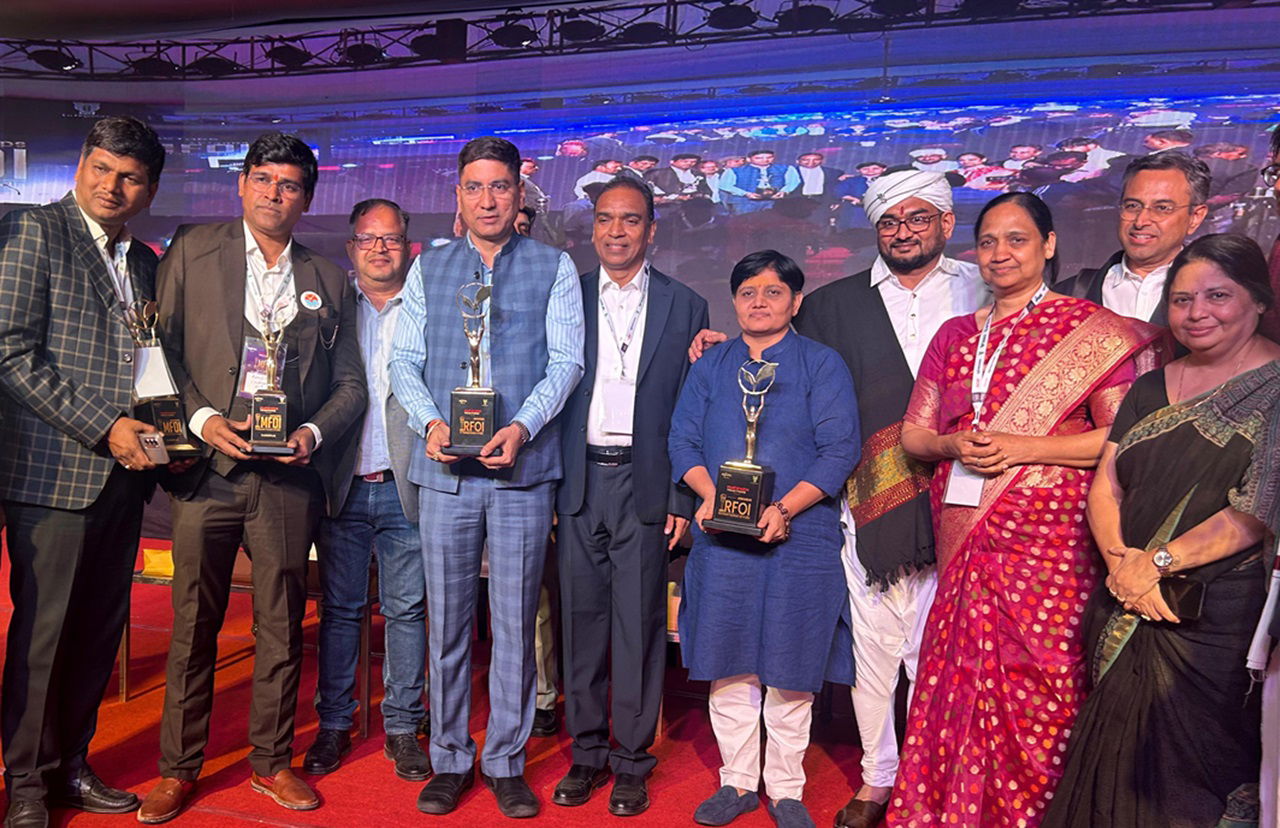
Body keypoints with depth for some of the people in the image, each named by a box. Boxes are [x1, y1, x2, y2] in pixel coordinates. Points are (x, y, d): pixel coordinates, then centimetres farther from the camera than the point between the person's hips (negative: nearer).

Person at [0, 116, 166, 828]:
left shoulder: (145, 261, 17)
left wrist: (158, 431, 5)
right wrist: (104, 427, -15)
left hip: (123, 472, 6)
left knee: (101, 628, 11)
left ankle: (72, 764, 26)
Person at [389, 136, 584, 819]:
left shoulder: (554, 268, 6)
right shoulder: (428, 268, 12)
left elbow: (565, 361, -1)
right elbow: (404, 360, 8)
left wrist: (521, 426, -16)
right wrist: (429, 421, -10)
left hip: (522, 466, -1)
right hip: (444, 468, 2)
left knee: (515, 621, 5)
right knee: (446, 620, 8)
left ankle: (506, 763, 19)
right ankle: (450, 760, 22)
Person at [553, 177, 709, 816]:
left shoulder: (685, 306, 6)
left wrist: (683, 498, -3)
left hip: (645, 486, -1)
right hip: (578, 480, 2)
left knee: (639, 625, 4)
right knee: (581, 619, 8)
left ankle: (632, 760, 18)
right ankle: (587, 752, 23)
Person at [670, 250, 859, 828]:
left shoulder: (822, 364, 4)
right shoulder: (710, 366, 14)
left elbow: (839, 449, -5)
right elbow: (683, 441, 9)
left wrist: (785, 507, -17)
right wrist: (709, 494, -10)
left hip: (798, 536, -2)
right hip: (722, 536, 3)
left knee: (790, 667, 4)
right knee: (728, 664, 7)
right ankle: (738, 781, 23)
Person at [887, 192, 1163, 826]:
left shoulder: (1092, 329, 1)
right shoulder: (956, 334, 16)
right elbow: (913, 432, 15)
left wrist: (1024, 447, -14)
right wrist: (955, 446, -6)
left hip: (1048, 539, -4)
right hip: (966, 536, 4)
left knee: (1034, 685, -3)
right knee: (958, 680, 4)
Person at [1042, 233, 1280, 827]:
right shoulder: (1151, 388, 13)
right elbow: (1106, 485, 8)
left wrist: (1157, 563, -14)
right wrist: (1120, 560, -8)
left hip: (1217, 617, -5)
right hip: (1125, 609, 5)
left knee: (1184, 780, 3)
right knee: (1112, 762, 10)